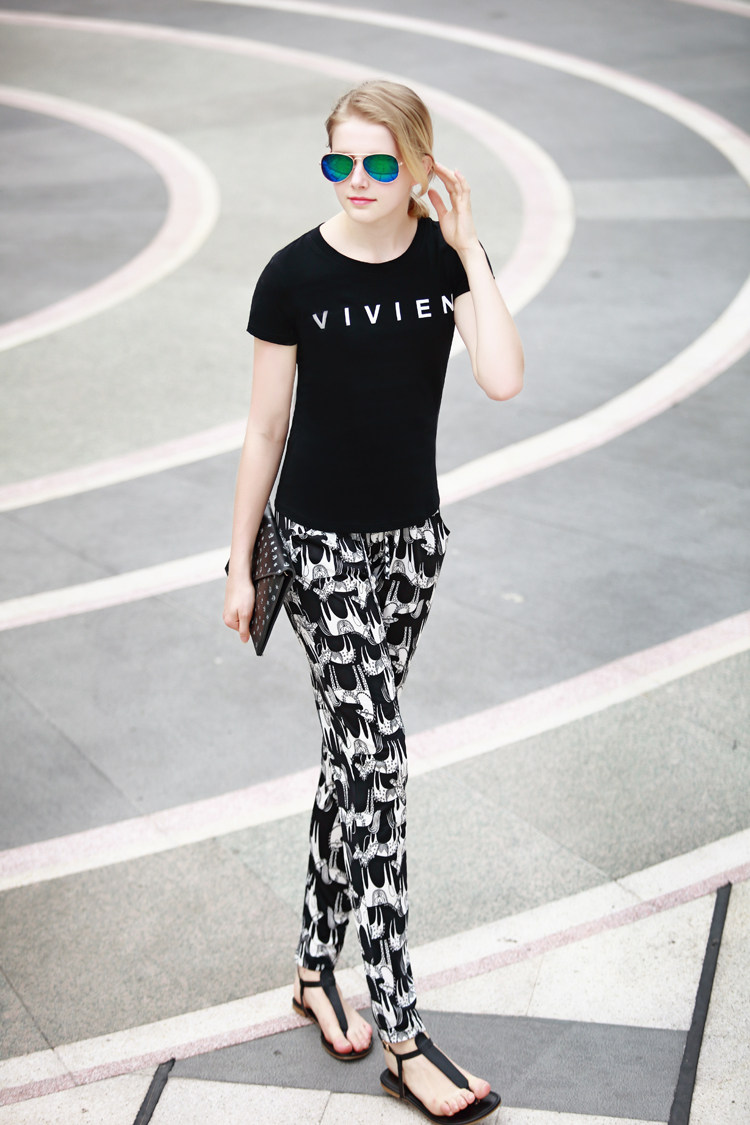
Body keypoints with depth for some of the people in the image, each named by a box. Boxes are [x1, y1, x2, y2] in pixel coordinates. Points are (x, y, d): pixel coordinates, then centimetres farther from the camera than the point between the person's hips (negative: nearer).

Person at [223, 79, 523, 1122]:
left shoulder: (449, 255, -2)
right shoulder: (294, 275, -11)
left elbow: (504, 379, -17)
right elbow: (265, 427, -4)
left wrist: (469, 249, -16)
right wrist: (240, 564, -1)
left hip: (414, 535, 4)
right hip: (322, 545, -4)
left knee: (357, 752, 14)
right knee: (375, 761, -7)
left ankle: (318, 966, 32)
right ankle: (403, 1038, 0)